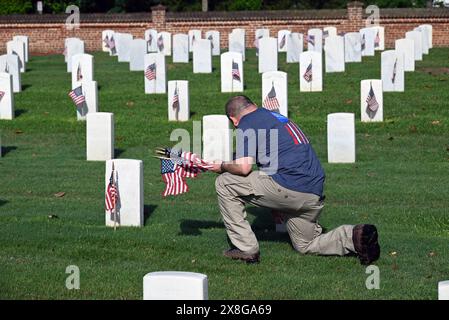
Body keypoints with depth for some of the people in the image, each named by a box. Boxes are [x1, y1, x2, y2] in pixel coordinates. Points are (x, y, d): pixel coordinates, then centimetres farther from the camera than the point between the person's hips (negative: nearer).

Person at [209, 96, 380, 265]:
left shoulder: (246, 124, 0)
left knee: (224, 183, 5)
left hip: (289, 189, -8)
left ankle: (245, 248, 4)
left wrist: (223, 166, 9)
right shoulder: (278, 117, 26)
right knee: (305, 245, 25)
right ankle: (355, 236, 2)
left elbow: (244, 167, -12)